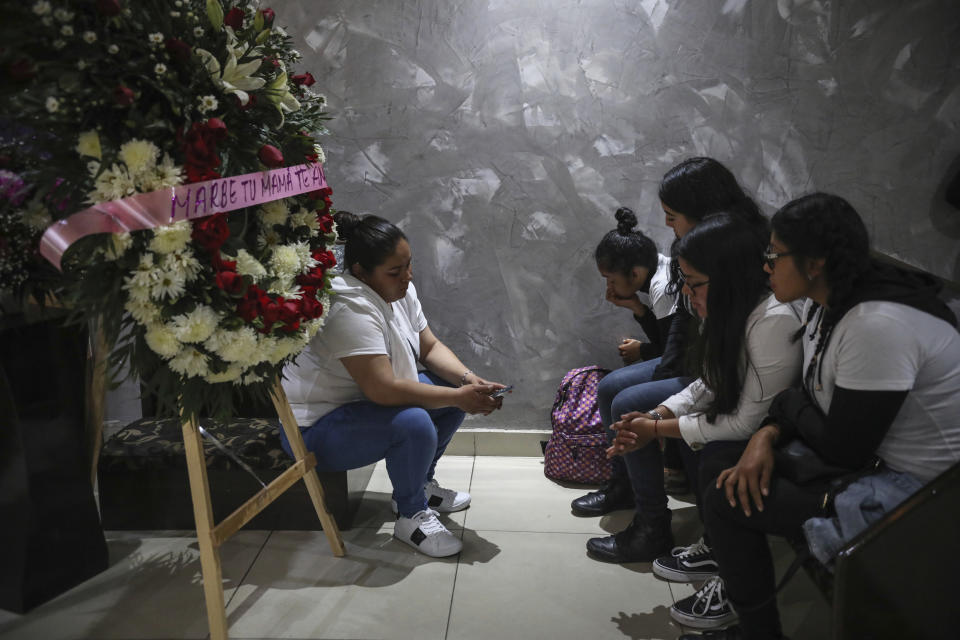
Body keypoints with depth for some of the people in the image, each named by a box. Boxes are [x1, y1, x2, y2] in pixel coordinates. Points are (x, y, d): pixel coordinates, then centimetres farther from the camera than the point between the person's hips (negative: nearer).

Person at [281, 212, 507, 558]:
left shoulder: (400, 291, -1)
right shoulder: (350, 309, -30)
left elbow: (430, 347, 5)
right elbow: (383, 390, -35)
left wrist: (468, 380, -13)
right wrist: (459, 397, -29)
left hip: (364, 400, 10)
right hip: (316, 426, -9)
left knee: (455, 387, 2)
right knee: (413, 423, -33)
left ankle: (421, 484, 18)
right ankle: (412, 515, -7)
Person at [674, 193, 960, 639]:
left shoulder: (877, 326, -29)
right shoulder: (825, 303, 1)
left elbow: (842, 451, -24)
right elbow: (814, 398, 10)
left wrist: (789, 404, -6)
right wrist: (768, 434, -9)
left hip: (911, 486, -9)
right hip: (864, 452, 9)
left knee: (726, 500, -13)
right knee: (718, 461, 5)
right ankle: (738, 585, 26)